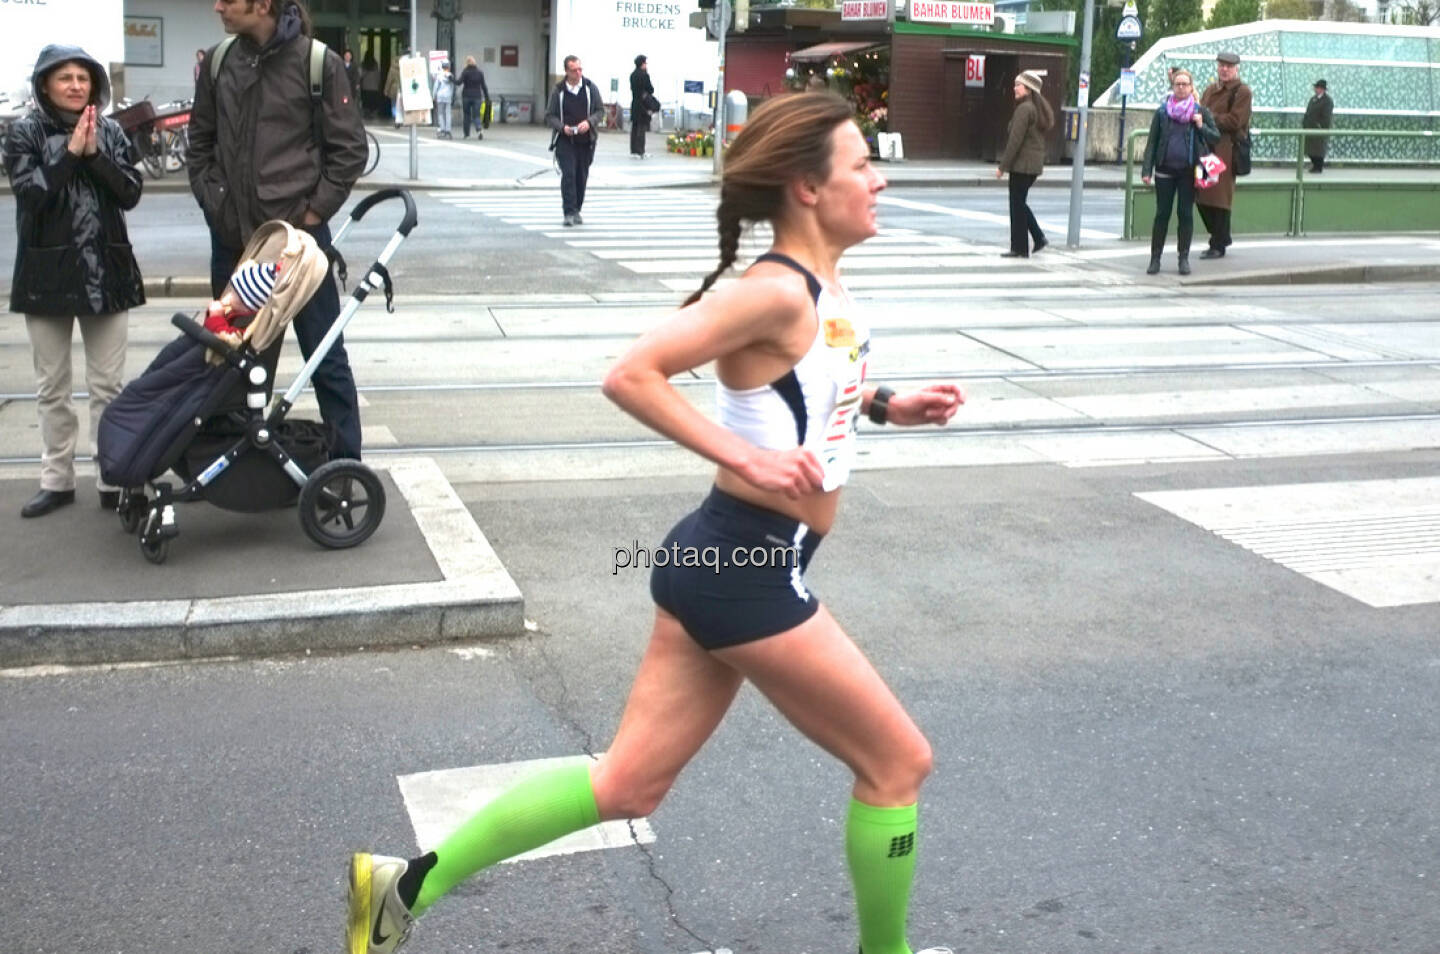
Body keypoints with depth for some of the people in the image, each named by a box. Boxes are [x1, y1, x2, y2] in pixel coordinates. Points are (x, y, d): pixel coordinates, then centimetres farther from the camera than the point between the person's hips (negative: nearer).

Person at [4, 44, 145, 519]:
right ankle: (57, 480, 17)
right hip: (48, 272, -1)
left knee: (107, 385, 4)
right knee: (52, 387, 8)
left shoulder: (111, 131, 6)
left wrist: (94, 154, -14)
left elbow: (130, 193, -3)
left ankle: (113, 480, 9)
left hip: (107, 271, 1)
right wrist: (71, 152, -15)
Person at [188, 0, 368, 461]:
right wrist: (212, 200, 5)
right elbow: (200, 142, 14)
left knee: (324, 354, 3)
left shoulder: (318, 62, -8)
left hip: (297, 234, -4)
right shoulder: (219, 62, 4)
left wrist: (315, 210, -8)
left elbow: (350, 148, -4)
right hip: (231, 236, 5)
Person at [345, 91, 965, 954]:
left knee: (629, 785, 14)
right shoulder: (778, 292, -19)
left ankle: (407, 885, 20)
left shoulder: (822, 284, 10)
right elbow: (631, 375, -24)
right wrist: (743, 458, -23)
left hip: (729, 561, 10)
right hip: (746, 569, -10)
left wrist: (890, 406, 12)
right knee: (897, 762, 7)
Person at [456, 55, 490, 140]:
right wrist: (487, 98, 5)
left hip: (466, 96, -1)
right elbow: (483, 86, 3)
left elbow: (459, 82, -18)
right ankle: (479, 130, -26)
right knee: (476, 116, 0)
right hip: (477, 96, 1)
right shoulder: (480, 72, 4)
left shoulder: (465, 71, -5)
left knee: (466, 115, 12)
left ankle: (467, 134, 15)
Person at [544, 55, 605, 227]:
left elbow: (601, 110, 7)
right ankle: (569, 213, -12)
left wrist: (589, 122, -12)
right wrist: (562, 127, -15)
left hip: (586, 140, 2)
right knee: (568, 174, -13)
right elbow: (550, 115, 3)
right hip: (565, 140, -2)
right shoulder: (558, 90, -1)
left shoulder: (591, 88, 3)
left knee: (582, 176, 7)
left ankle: (577, 211, 20)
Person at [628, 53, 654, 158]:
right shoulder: (644, 75, -14)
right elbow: (650, 89, -10)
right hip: (643, 105, -7)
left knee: (634, 128, 10)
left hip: (634, 104, 7)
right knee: (642, 128, -3)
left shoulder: (633, 75, 7)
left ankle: (633, 151, 11)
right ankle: (639, 152, -4)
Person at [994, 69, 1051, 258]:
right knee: (1020, 203, 19)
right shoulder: (1039, 110, 14)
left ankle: (1020, 248, 2)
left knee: (1017, 205, -2)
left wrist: (1003, 166, -15)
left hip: (1022, 164, -9)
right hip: (1035, 164, 9)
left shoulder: (1024, 109, -15)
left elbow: (1015, 140, -19)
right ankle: (1039, 238, 14)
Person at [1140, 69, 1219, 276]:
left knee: (1186, 214, 3)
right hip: (1165, 170, 0)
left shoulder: (1200, 111, 4)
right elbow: (1152, 142, 6)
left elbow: (1216, 138, 6)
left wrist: (1201, 127, -12)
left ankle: (1183, 258, 11)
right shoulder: (1162, 111, 5)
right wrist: (1147, 169, -1)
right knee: (1162, 214, 2)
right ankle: (1155, 258, 7)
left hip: (1188, 171, 0)